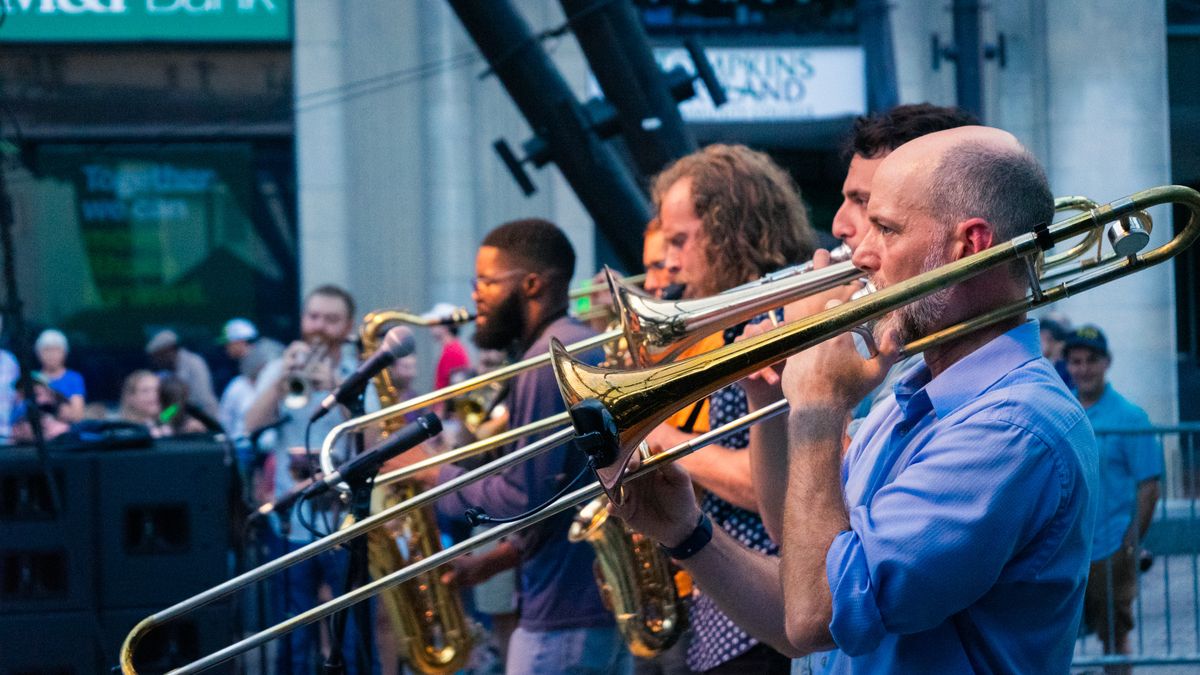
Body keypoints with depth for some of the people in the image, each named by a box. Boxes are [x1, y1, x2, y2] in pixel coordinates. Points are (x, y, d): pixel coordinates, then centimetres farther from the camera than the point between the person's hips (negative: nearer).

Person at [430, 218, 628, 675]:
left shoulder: (548, 361, -16)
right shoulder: (592, 347, 17)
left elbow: (523, 498, -20)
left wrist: (436, 475, -7)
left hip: (565, 616, -10)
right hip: (611, 602, 10)